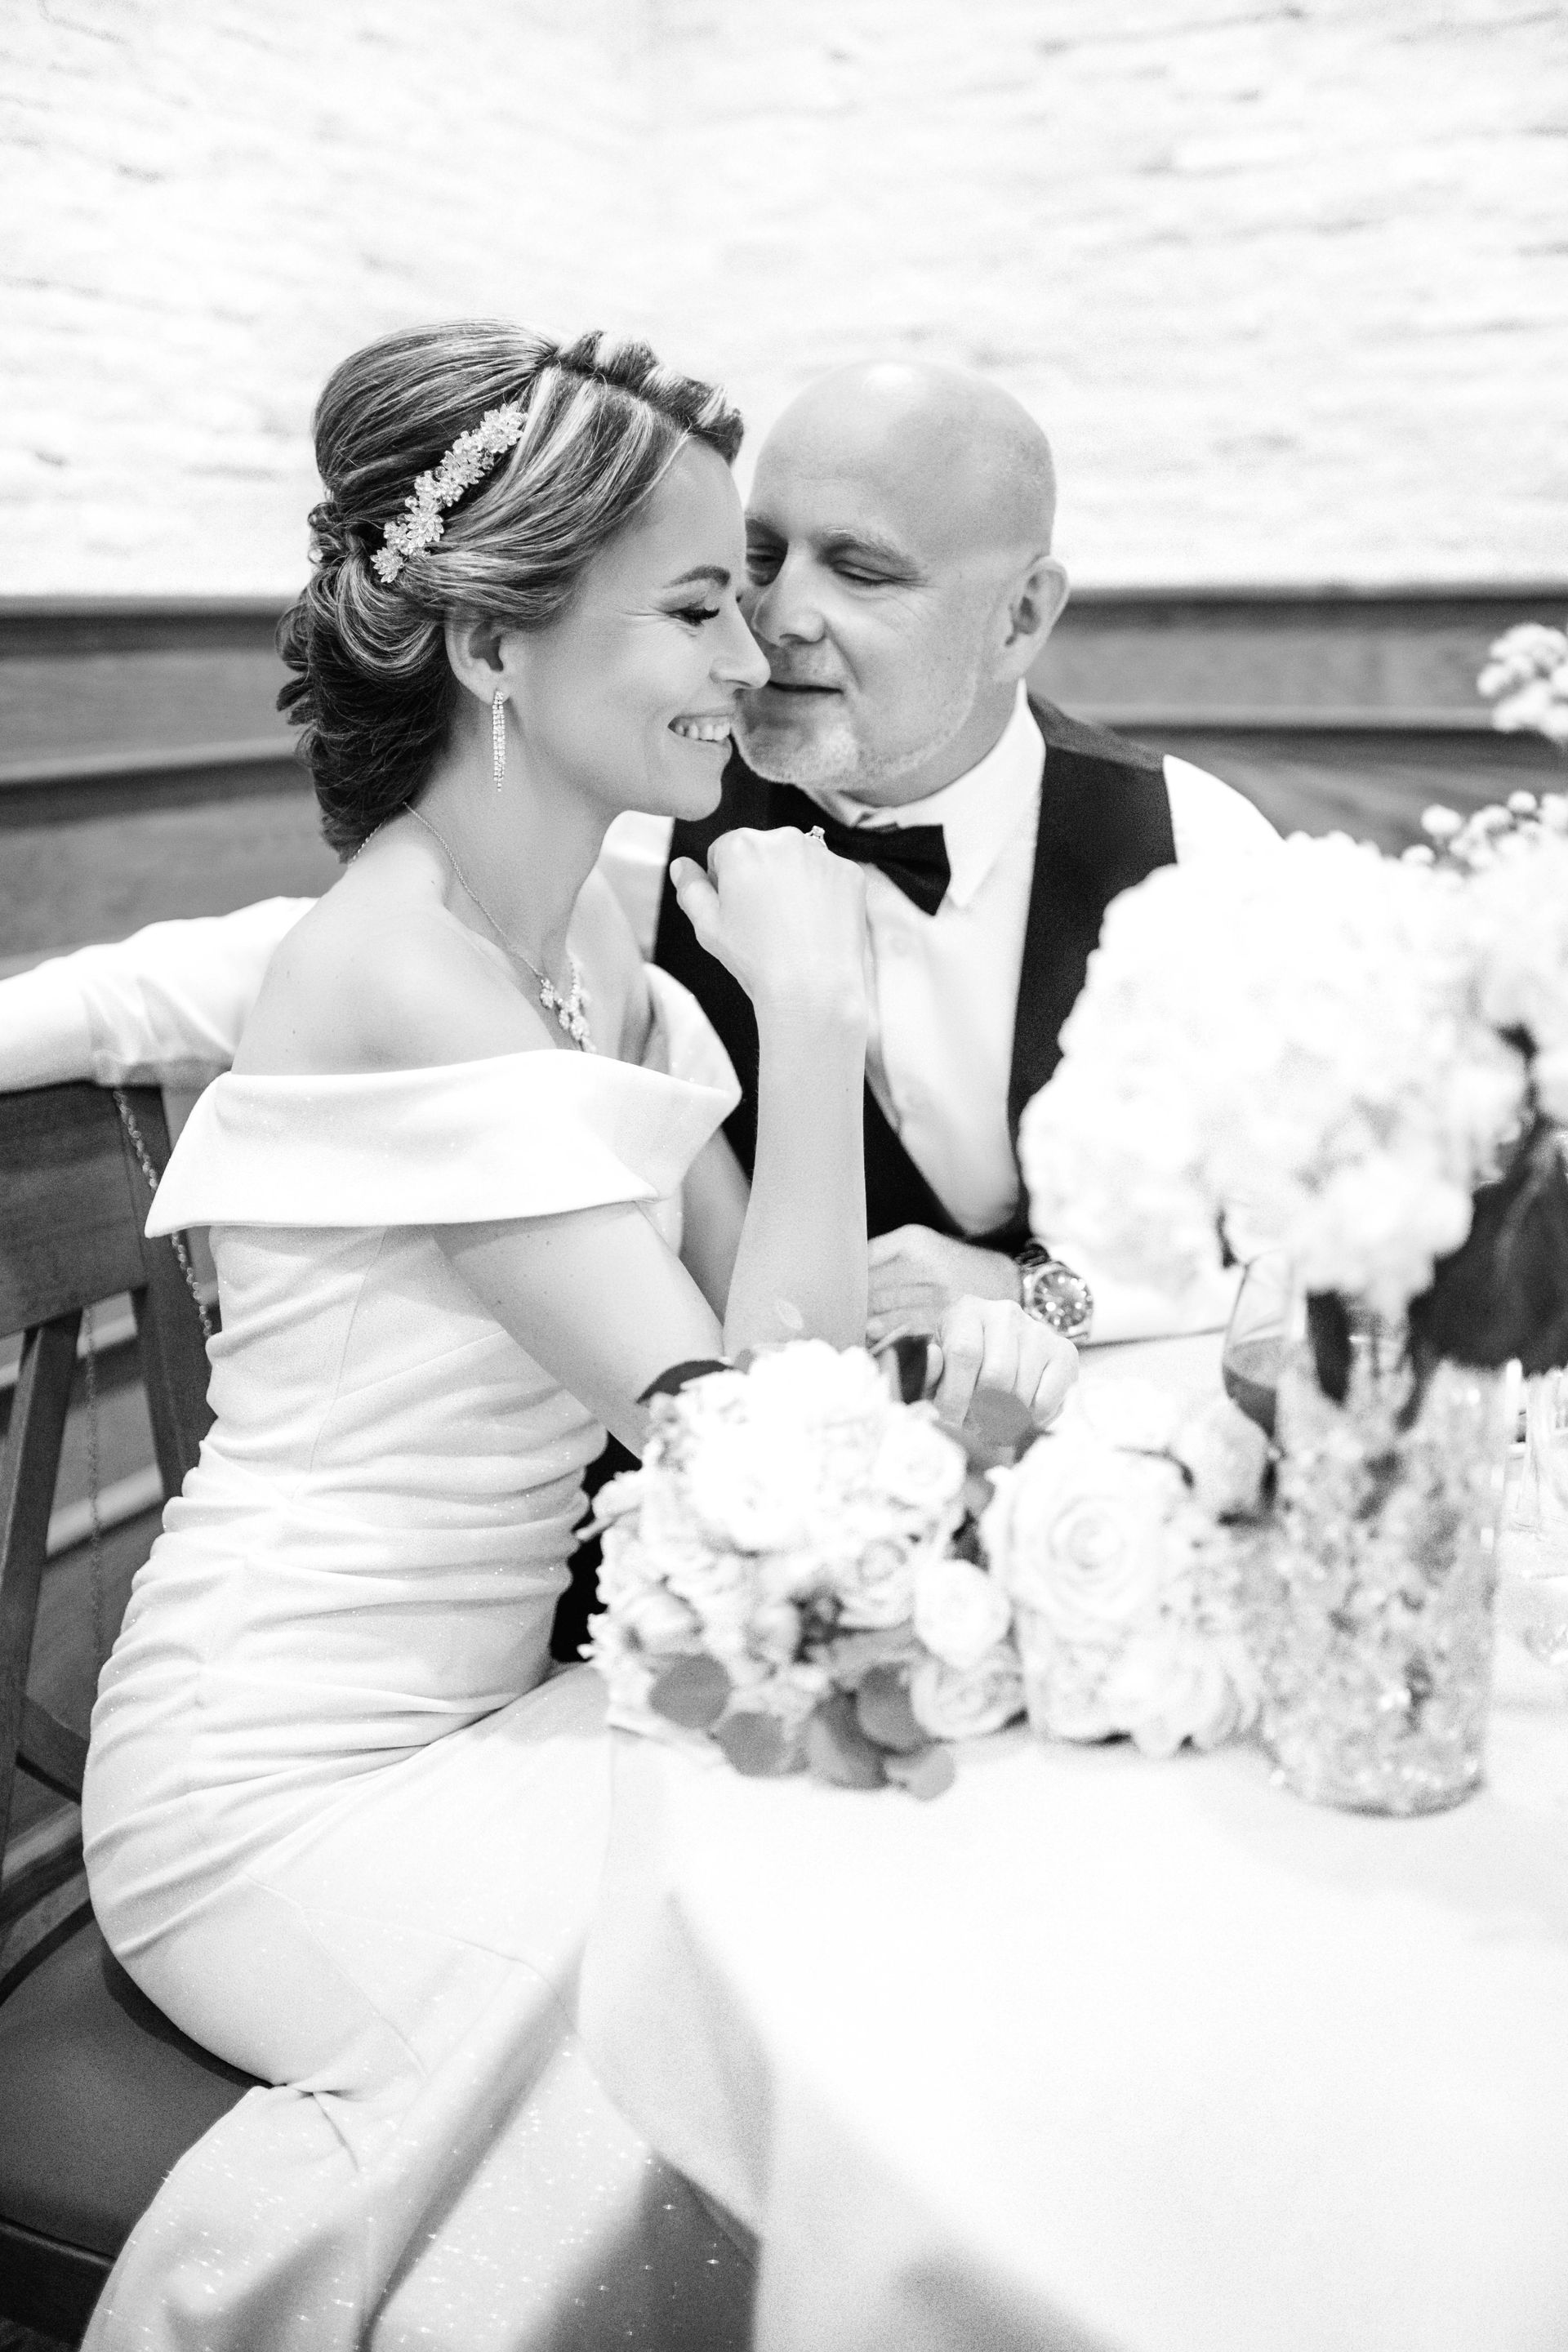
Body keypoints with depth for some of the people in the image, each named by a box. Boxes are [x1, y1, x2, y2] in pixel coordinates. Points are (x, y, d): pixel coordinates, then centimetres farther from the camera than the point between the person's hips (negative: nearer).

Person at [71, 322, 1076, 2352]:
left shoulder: (585, 923, 2)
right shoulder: (410, 981, -24)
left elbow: (751, 1318, 4)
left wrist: (944, 1326, -16)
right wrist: (810, 1008, -22)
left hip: (474, 1706, 7)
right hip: (277, 1790, -7)